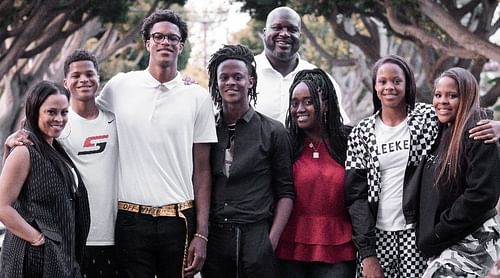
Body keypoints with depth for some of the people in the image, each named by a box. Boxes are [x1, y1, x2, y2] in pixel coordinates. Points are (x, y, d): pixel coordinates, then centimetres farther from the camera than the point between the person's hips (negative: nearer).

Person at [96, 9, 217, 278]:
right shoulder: (119, 86, 3)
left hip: (179, 218, 0)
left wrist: (201, 234, -3)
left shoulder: (198, 97, 2)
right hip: (130, 217, 0)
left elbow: (201, 171, 2)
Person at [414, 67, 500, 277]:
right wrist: (428, 237, 6)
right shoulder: (439, 134, 11)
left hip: (470, 244, -8)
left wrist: (434, 238, -16)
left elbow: (482, 195, -20)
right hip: (443, 245, 8)